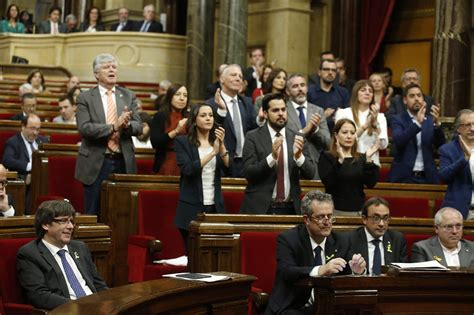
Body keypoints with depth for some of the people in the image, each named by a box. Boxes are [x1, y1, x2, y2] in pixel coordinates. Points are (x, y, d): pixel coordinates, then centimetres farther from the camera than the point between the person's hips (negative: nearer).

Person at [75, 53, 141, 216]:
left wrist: (126, 125, -20)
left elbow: (138, 126, 3)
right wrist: (113, 127, -23)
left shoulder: (128, 96, 11)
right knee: (93, 214, 2)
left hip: (123, 162, 3)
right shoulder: (85, 98, 0)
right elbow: (84, 128, -13)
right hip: (96, 163, -3)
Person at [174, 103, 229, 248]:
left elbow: (229, 168, -1)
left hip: (215, 206, 3)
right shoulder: (182, 142, -1)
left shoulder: (216, 141, 11)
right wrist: (213, 152, -17)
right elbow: (187, 169, -15)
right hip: (192, 208, -3)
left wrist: (222, 146, -13)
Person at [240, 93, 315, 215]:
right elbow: (248, 173, -10)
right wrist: (272, 156, -23)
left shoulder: (296, 138, 6)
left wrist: (299, 156, -18)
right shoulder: (253, 137, -2)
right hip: (260, 208, -2)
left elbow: (310, 174, 1)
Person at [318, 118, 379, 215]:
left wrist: (368, 159, -11)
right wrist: (340, 160, -22)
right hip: (336, 210, -3)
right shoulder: (326, 157, 0)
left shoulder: (361, 158, 10)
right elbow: (328, 182, -15)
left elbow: (371, 184, -3)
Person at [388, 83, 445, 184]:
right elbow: (398, 141, -16)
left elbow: (440, 145, -1)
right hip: (404, 177, -2)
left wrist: (437, 123, -18)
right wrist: (417, 123, -27)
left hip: (427, 177, 2)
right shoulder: (398, 120, 3)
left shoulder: (430, 120, 10)